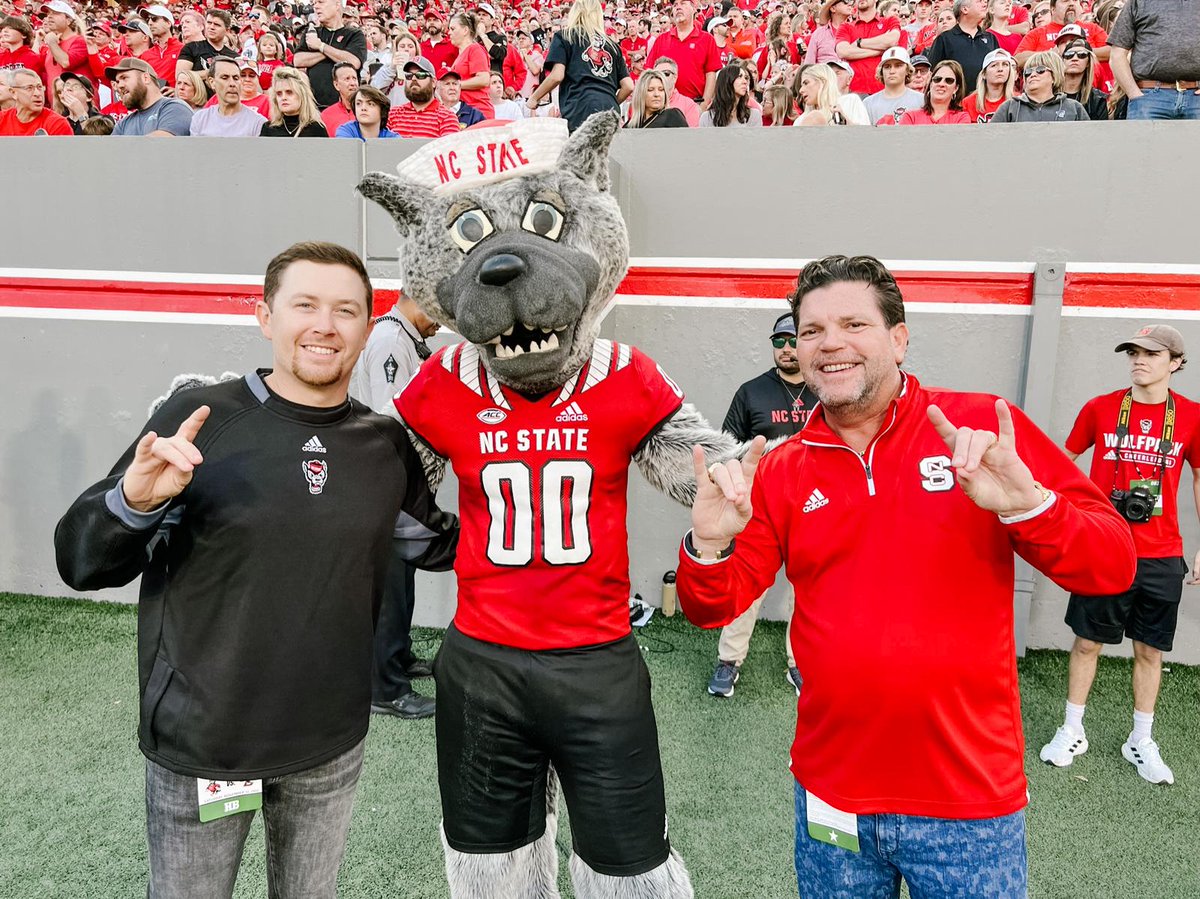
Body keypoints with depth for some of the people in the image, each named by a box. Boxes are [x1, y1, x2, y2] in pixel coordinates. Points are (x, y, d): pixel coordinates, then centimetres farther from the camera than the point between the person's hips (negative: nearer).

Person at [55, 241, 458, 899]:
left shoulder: (386, 444, -1)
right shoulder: (196, 419, -12)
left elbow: (435, 543, 15)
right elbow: (82, 564, -9)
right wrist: (135, 501, -29)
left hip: (331, 746, 3)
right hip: (198, 745, -3)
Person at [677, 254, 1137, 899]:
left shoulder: (989, 430, -7)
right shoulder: (781, 472, -1)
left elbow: (1112, 567, -9)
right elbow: (710, 608, -2)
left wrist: (1026, 506, -28)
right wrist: (710, 546, -23)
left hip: (970, 802, -2)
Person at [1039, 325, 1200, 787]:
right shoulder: (1100, 408, -2)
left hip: (1161, 557, 1)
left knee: (1150, 650, 10)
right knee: (1087, 642, 7)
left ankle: (1141, 741, 27)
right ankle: (1072, 731, 23)